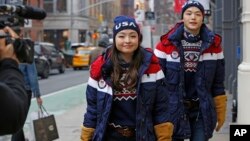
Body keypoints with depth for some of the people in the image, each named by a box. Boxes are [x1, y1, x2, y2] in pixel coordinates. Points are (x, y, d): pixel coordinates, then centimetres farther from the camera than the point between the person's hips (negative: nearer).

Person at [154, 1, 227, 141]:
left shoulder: (213, 44, 2)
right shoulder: (166, 44, -6)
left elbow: (218, 83, 8)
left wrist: (220, 112, 8)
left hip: (202, 111, 2)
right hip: (173, 110, -1)